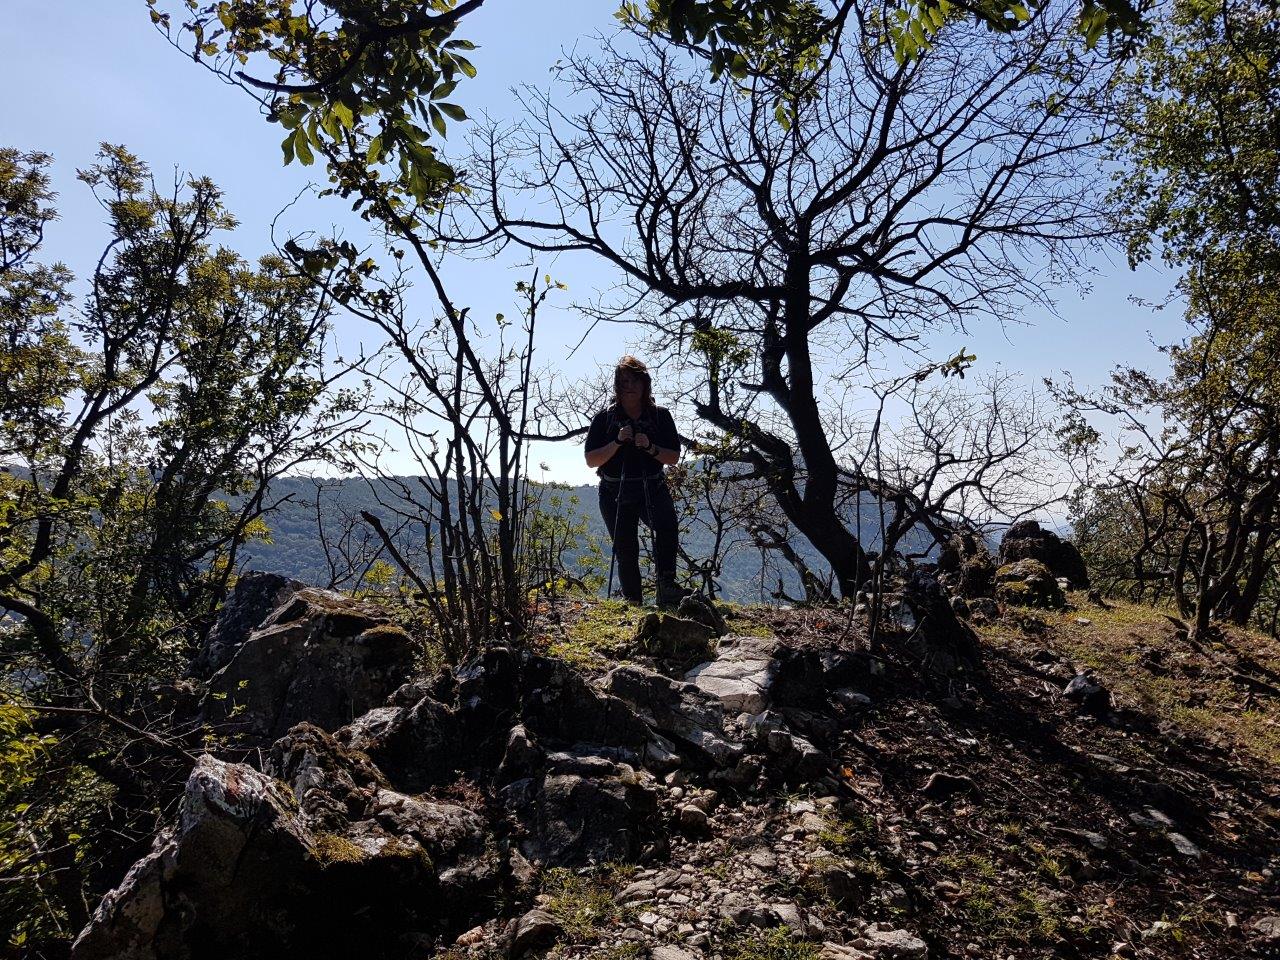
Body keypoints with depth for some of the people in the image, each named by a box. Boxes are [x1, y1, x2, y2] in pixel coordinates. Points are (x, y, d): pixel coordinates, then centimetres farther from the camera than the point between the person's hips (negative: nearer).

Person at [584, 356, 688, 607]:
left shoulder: (660, 415, 2)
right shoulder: (604, 418, 0)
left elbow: (674, 457, 0)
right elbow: (591, 460, -4)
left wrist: (650, 448, -19)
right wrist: (617, 442, -19)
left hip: (653, 488, 0)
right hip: (615, 492, 1)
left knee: (667, 525, -30)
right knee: (625, 550, 1)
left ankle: (666, 586, -29)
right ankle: (633, 602, 14)